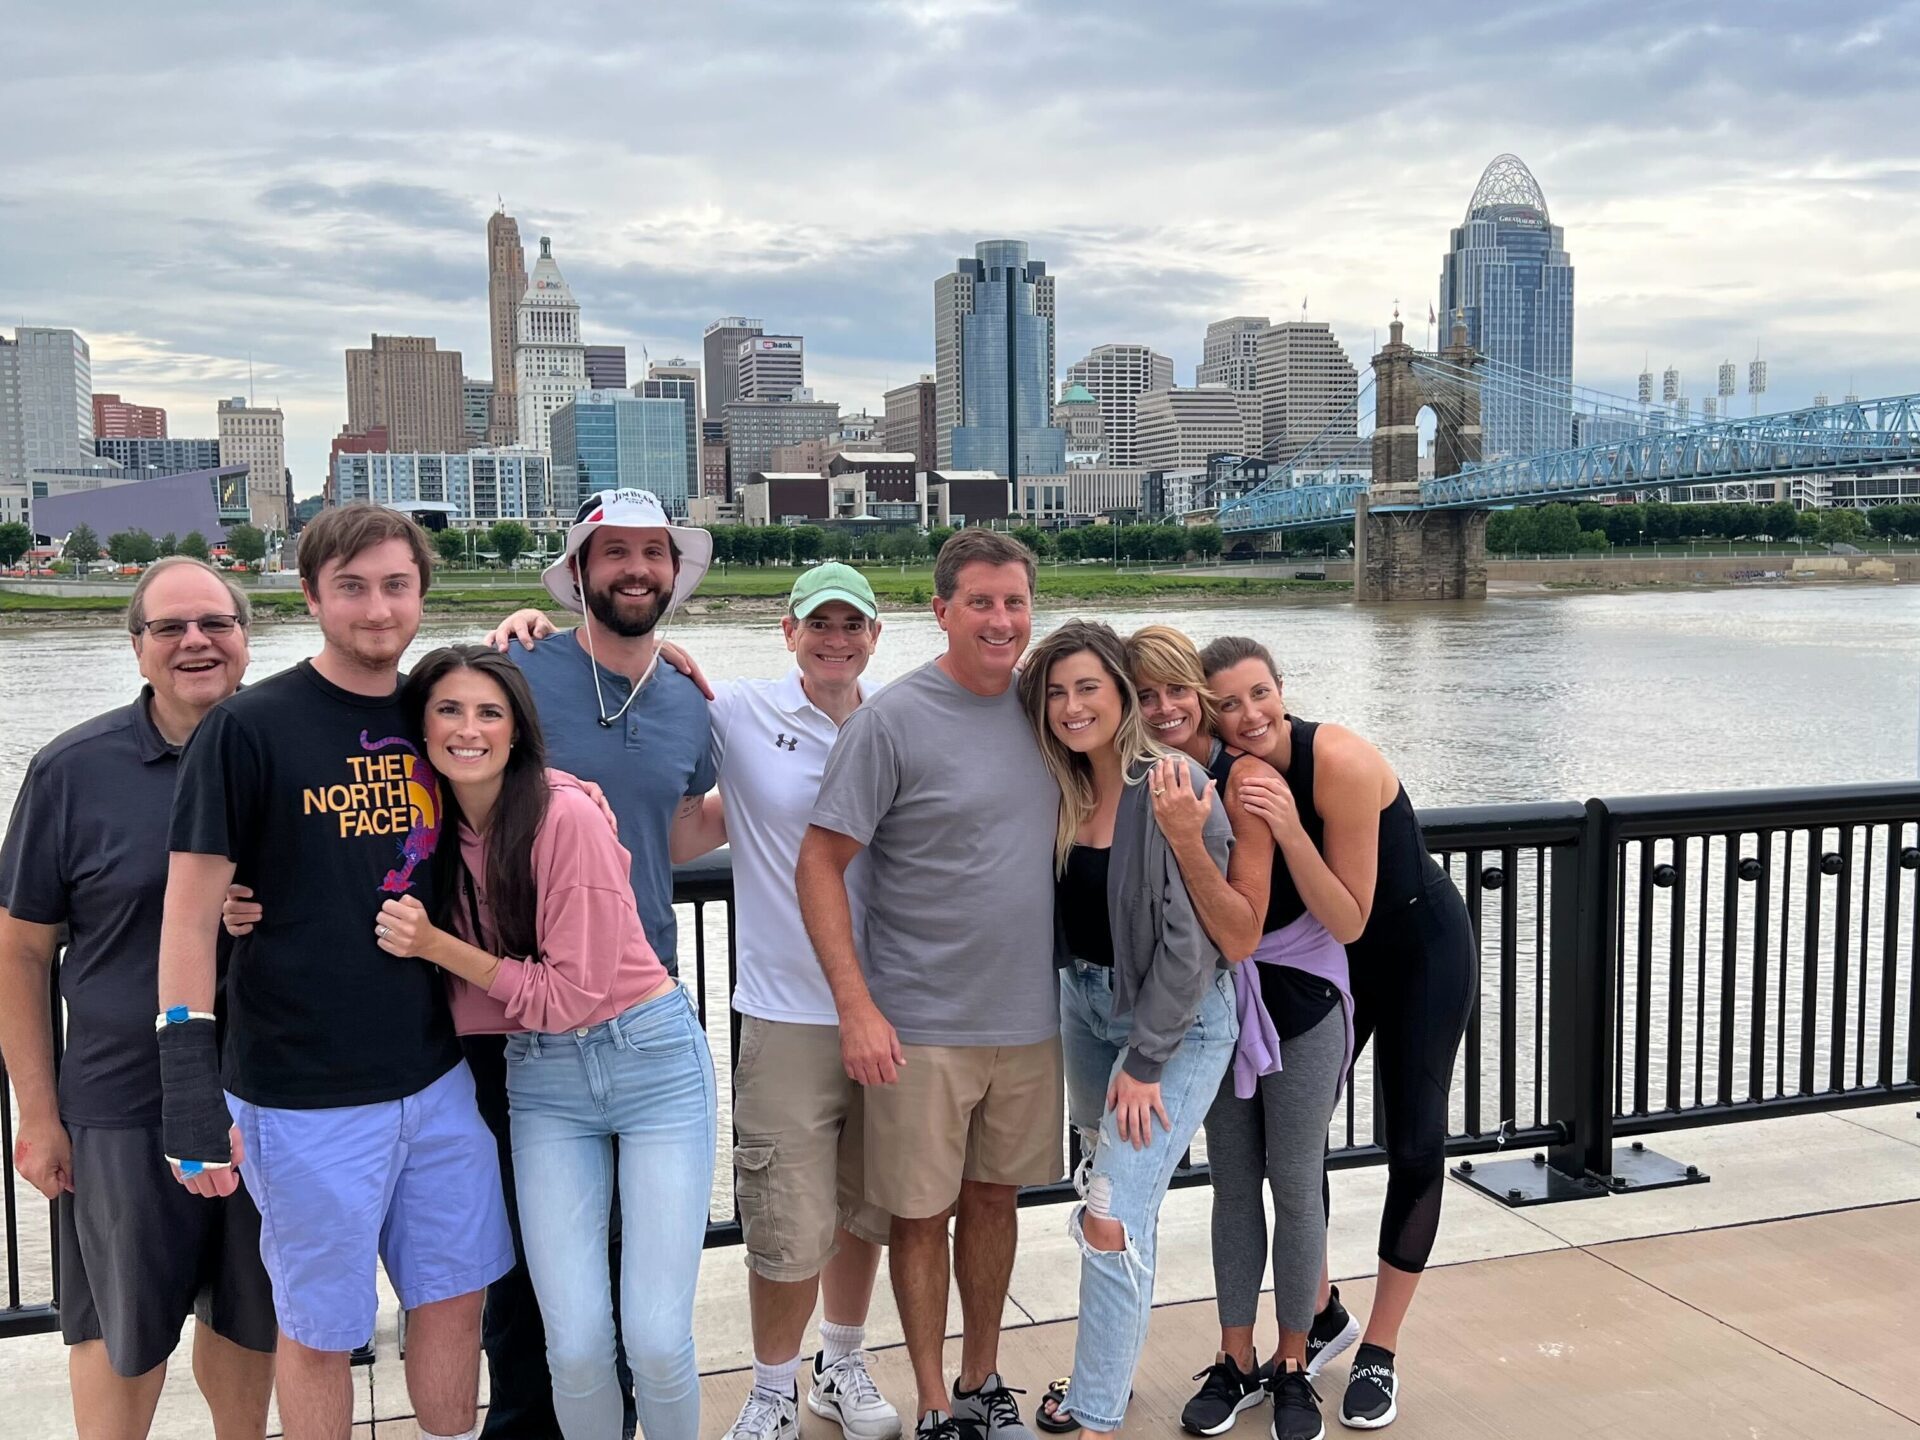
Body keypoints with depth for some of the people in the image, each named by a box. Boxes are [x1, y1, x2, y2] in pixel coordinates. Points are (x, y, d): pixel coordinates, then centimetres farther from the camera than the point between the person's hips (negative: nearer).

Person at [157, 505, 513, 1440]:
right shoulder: (246, 730, -10)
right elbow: (191, 915, -10)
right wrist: (188, 1083, -17)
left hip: (436, 1077, 5)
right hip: (306, 1098, -5)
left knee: (455, 1297, 15)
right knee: (319, 1330, 10)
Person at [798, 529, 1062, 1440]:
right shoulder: (891, 720, -12)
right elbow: (819, 868, -12)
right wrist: (857, 1007, -17)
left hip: (1028, 1019, 5)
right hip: (920, 1026, -5)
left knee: (994, 1195, 17)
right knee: (923, 1212, 6)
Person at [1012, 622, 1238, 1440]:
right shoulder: (1060, 789, -1)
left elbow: (1189, 937, -20)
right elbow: (1059, 914, 5)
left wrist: (1145, 1061, -17)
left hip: (1178, 1018, -6)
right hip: (1084, 1004, 7)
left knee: (1113, 1217, -10)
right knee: (1112, 1189, 19)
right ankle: (1111, 1365, 36)